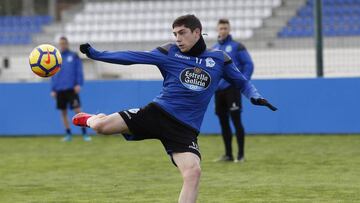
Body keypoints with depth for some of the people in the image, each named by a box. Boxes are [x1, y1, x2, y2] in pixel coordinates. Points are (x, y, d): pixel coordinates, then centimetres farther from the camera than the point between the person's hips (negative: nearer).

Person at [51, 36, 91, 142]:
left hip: (71, 88, -4)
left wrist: (79, 84, -10)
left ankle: (84, 134, -9)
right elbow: (53, 75, 15)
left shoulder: (74, 56, 5)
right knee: (63, 113, 5)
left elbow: (79, 71, 2)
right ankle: (68, 134, 13)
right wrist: (53, 89, 9)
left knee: (78, 110, -11)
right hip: (60, 89, 4)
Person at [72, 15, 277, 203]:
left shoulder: (219, 59, 5)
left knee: (193, 172, -23)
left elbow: (242, 82, 17)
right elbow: (133, 57, -2)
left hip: (185, 129, 0)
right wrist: (95, 54, -8)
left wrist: (255, 96, -4)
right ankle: (91, 119, 27)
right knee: (101, 125, -15)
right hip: (157, 113, 0)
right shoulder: (169, 53, 1)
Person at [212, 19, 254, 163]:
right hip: (218, 90, 6)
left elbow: (249, 64, -4)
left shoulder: (237, 46, -1)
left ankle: (240, 155, -5)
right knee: (223, 122, 8)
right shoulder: (213, 49, 14)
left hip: (232, 89, -6)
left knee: (236, 120, -8)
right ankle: (228, 154, 15)